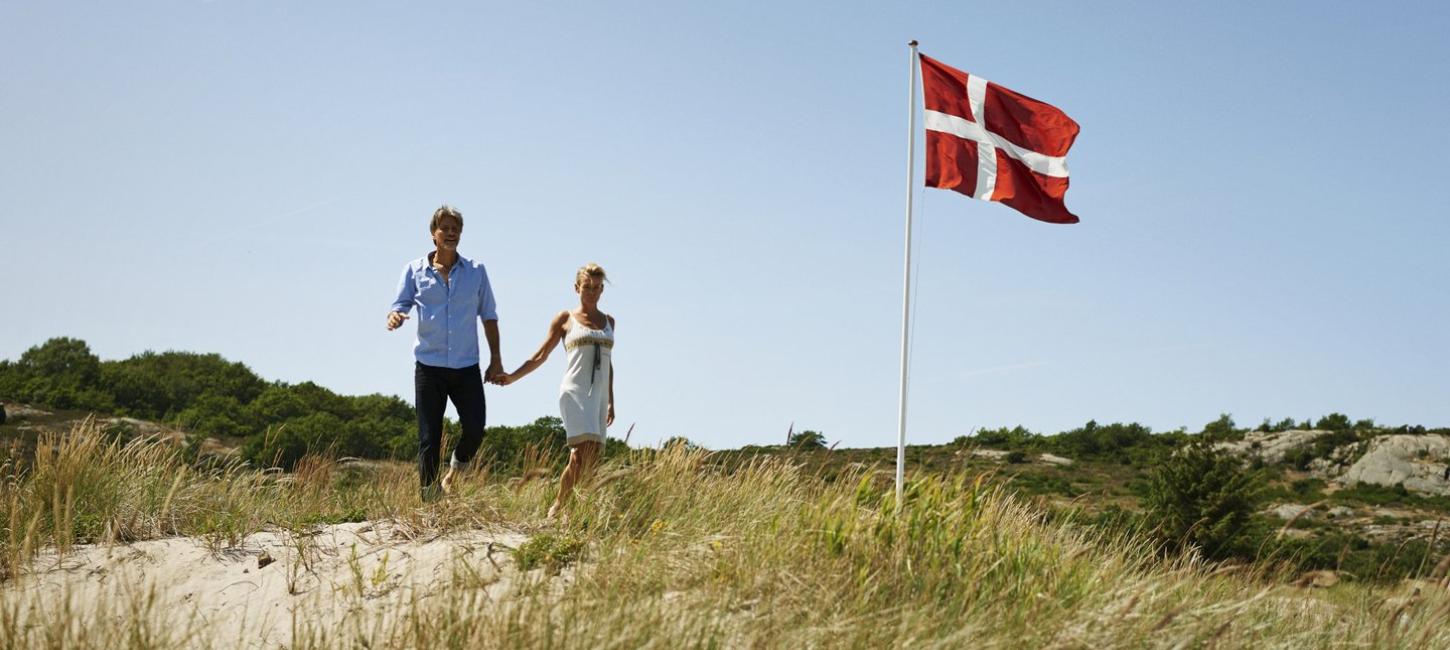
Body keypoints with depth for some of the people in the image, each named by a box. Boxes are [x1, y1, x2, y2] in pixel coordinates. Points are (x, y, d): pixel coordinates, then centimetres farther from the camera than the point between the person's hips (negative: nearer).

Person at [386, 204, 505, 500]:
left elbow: (489, 317, 11)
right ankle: (430, 498, 6)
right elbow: (399, 306, 0)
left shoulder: (476, 271, 7)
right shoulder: (414, 270, 4)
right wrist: (394, 318, -26)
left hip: (467, 367, 1)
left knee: (475, 429, -10)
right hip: (429, 365, -1)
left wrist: (496, 360, 7)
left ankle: (454, 471, 20)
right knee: (429, 437, -1)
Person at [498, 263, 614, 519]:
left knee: (592, 459, -6)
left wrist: (610, 401, 23)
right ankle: (557, 507, -15)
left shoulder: (608, 321, 18)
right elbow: (540, 356, 7)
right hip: (574, 392, -5)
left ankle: (560, 508, 1)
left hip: (598, 396, 5)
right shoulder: (565, 319, 7)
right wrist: (512, 377, -2)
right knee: (583, 451, -21)